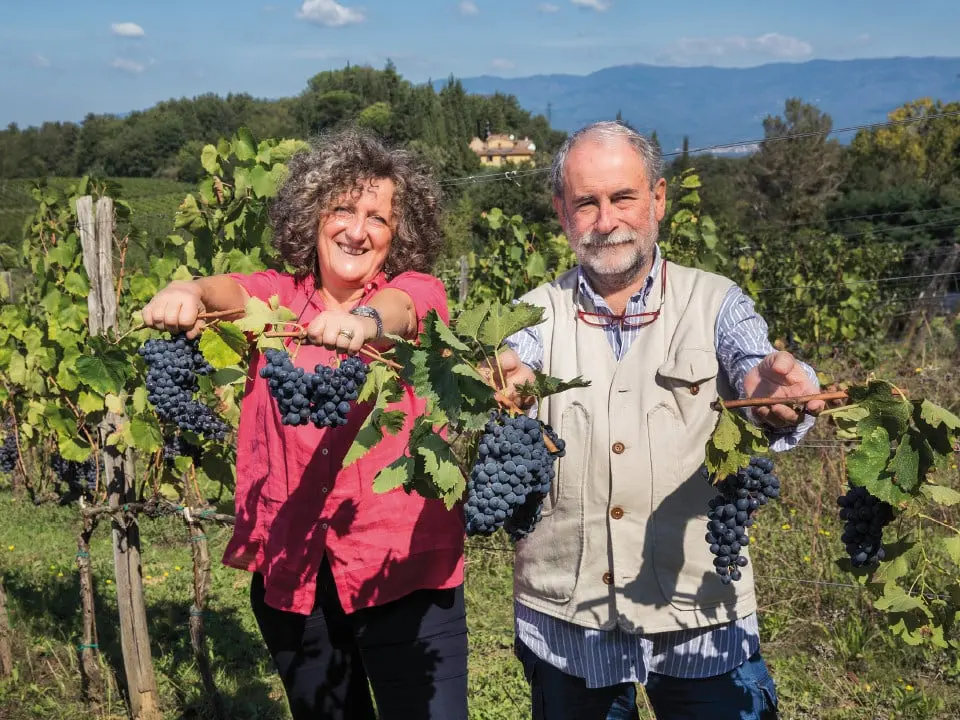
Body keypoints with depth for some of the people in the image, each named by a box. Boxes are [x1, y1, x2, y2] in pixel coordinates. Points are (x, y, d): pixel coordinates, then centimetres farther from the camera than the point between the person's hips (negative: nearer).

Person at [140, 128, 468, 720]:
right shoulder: (278, 297, 5)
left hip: (404, 565, -2)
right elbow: (229, 290, -16)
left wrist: (366, 320, -47)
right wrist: (187, 291, -39)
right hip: (290, 567, 3)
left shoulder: (417, 290, -1)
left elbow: (400, 308, -24)